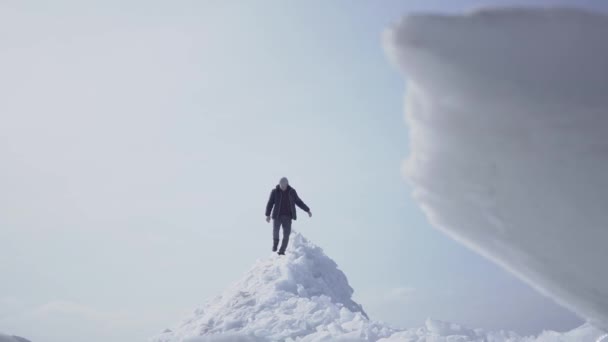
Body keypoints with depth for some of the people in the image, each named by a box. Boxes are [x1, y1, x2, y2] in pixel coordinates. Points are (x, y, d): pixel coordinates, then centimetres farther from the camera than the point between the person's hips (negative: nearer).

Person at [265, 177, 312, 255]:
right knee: (275, 230, -19)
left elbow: (298, 202, 13)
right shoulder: (275, 192, -2)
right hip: (277, 216, -1)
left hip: (287, 217, 1)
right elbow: (270, 203, -3)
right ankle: (275, 243, 12)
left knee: (286, 235, -6)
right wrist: (268, 215, -14)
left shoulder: (292, 191, 3)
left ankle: (281, 251, 4)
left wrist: (307, 210, 13)